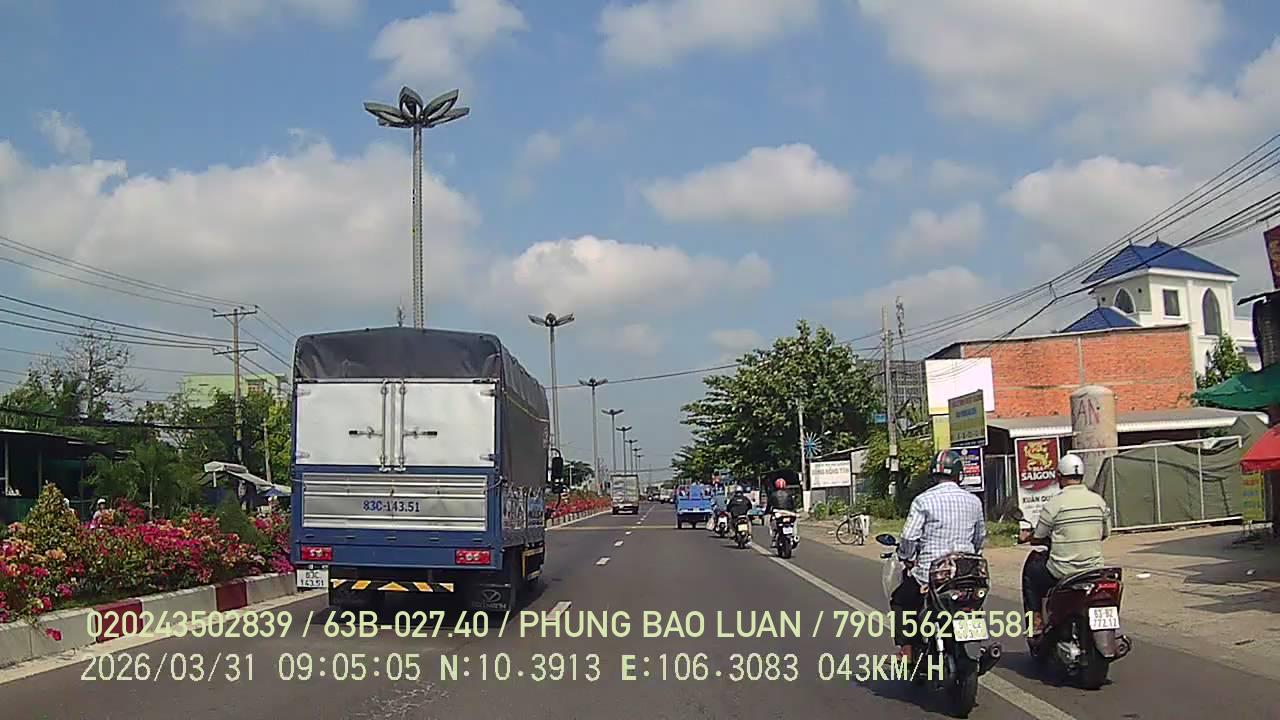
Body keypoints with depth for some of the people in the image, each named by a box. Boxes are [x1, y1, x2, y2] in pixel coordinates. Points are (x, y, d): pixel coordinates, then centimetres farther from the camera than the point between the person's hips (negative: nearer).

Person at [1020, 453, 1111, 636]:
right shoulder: (1098, 500, 1)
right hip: (1094, 569, 5)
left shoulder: (1055, 503, -13)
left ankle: (1036, 622, 16)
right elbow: (1105, 533, 13)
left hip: (1061, 572, -5)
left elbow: (1038, 538, -5)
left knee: (1030, 569, 21)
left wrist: (1027, 537, 17)